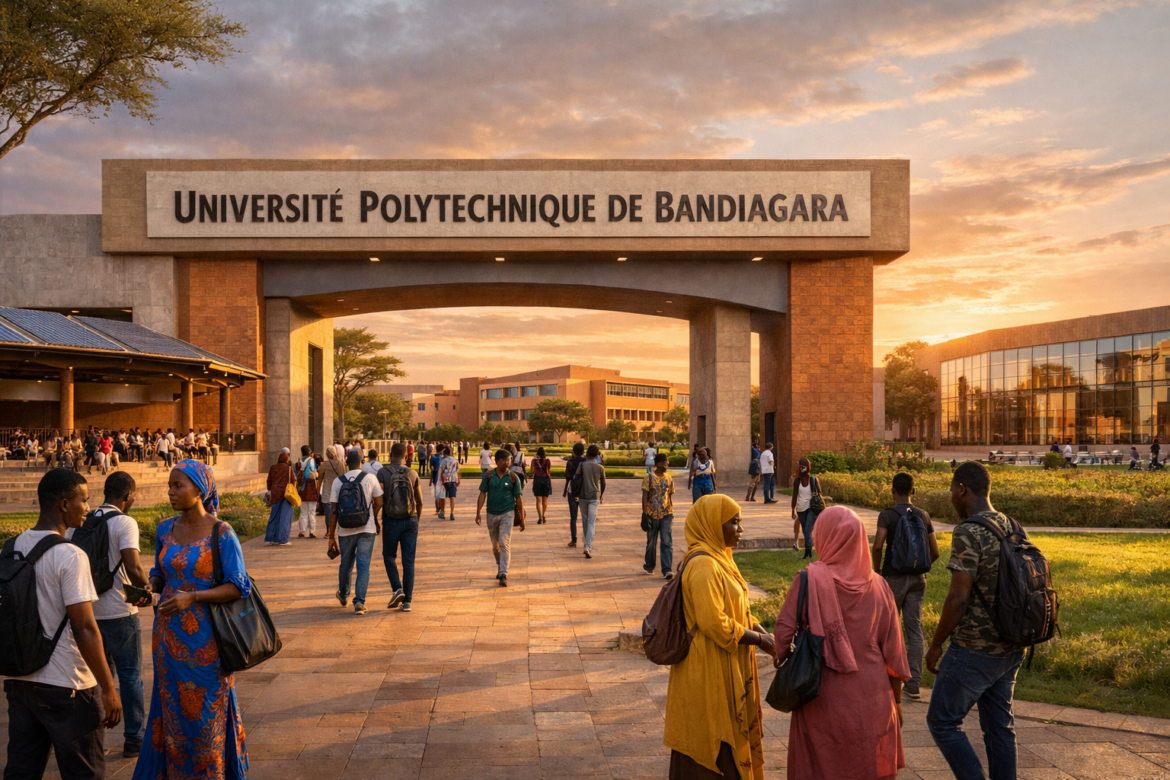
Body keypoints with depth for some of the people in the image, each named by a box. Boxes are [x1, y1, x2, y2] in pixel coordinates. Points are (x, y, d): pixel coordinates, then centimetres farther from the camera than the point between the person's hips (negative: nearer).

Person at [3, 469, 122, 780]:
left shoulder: (11, 548, 5)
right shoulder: (70, 556, -18)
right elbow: (84, 628, -20)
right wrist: (109, 689, -14)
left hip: (19, 680, 7)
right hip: (65, 685, -7)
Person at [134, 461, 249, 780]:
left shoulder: (221, 533, -12)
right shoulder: (165, 530, 4)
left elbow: (238, 586, -13)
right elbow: (160, 574, 16)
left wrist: (193, 597, -24)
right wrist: (148, 587, -6)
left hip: (204, 638, -5)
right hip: (169, 635, 5)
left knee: (206, 714, 4)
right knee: (172, 712, 13)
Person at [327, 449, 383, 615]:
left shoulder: (338, 481, -3)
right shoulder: (370, 479, -5)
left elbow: (334, 511, -4)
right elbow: (378, 503, 0)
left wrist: (331, 536, 1)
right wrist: (377, 521, 20)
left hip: (345, 530, 2)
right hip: (366, 529, -2)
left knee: (346, 565, 20)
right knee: (363, 567, 1)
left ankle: (343, 596, 41)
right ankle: (359, 602, -9)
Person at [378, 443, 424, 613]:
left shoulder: (383, 473, -6)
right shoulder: (412, 474, 2)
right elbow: (420, 502, 7)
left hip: (391, 521, -2)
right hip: (411, 521, 2)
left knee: (389, 556, 17)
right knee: (408, 561, 5)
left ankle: (397, 588, -2)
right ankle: (407, 600, 4)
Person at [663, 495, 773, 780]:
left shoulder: (718, 558, 8)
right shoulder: (703, 565, -23)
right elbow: (714, 623, -26)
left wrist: (759, 629, -2)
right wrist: (759, 639, -14)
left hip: (725, 670, 10)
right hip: (709, 671, -10)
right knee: (713, 749, 4)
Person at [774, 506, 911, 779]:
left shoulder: (809, 580, -14)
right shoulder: (878, 586, -4)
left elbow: (784, 631, -12)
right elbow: (893, 649, 1)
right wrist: (896, 700, 13)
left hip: (823, 701, -2)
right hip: (873, 700, 3)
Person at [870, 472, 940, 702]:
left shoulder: (887, 515, -9)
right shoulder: (923, 516, 4)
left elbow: (878, 546, -20)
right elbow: (935, 552, 4)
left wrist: (877, 571, -6)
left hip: (894, 577, -4)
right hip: (917, 579, 4)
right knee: (914, 629, 6)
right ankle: (913, 684, 6)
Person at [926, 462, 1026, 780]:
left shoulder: (968, 533, -19)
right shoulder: (1013, 528, 6)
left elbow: (958, 598, -22)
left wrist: (935, 645, -11)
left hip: (974, 650, -8)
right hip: (1011, 648, 8)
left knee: (942, 721, 5)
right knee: (999, 725, 16)